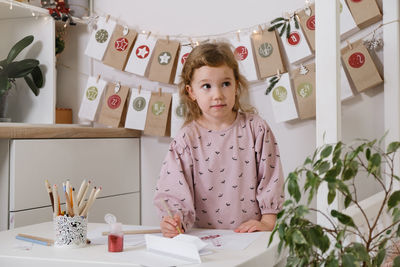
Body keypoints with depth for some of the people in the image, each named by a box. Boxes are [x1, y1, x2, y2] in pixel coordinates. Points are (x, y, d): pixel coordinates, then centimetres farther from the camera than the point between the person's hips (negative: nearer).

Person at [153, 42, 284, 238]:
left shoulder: (255, 128, 1)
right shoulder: (186, 139, -1)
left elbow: (270, 177, 4)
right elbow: (174, 189, -3)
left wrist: (268, 222, -2)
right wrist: (175, 221, -21)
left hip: (251, 232, -1)